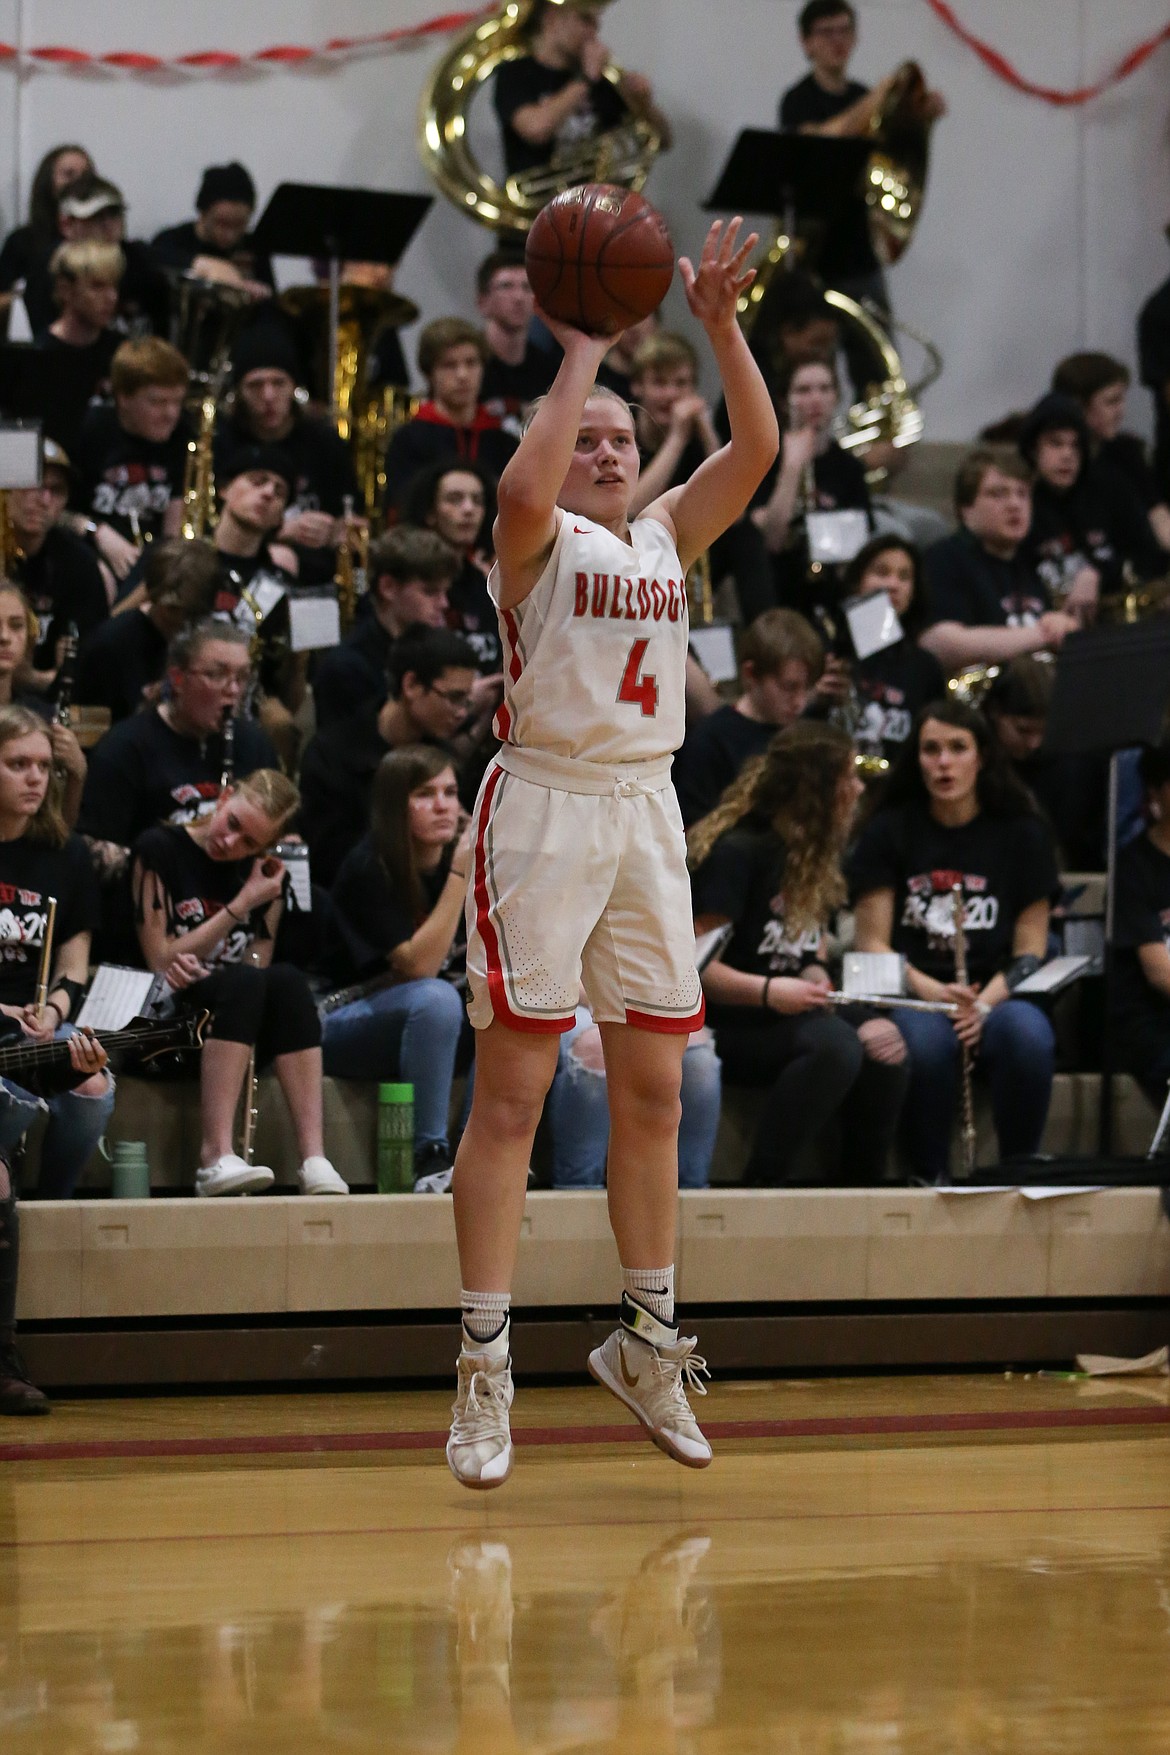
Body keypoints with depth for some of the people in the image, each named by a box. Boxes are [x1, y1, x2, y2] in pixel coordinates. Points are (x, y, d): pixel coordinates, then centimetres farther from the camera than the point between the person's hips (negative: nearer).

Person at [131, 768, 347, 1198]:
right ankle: (216, 1157, -44)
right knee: (244, 980, -33)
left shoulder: (265, 874, 13)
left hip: (245, 1029, 4)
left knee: (286, 980, -29)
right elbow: (161, 962, -7)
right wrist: (242, 905, -11)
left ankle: (314, 1159, -39)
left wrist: (198, 965, -17)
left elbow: (260, 960, 4)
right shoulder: (159, 849, -1)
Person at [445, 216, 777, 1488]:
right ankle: (484, 1367, -5)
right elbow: (523, 490, -28)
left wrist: (721, 325, -8)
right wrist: (579, 356, -22)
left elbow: (756, 448, 1)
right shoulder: (539, 537, -3)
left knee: (651, 1094, 10)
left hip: (645, 812, 6)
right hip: (544, 806, -6)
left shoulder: (668, 536, 14)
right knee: (511, 1096, -6)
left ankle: (647, 1338, 22)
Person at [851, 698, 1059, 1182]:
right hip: (911, 997, -1)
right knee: (926, 1042, -38)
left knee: (1028, 1035, -35)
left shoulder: (1022, 834, 10)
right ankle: (929, 1178, -20)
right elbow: (872, 943, 4)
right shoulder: (889, 833, 8)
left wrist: (987, 1002, -13)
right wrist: (931, 991, -15)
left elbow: (1030, 947, 6)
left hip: (995, 997, 1)